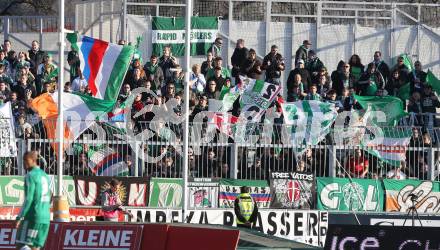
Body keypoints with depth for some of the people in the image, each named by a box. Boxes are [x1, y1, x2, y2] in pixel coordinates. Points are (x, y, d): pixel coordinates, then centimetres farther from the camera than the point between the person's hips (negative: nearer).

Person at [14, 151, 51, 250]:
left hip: (32, 216, -8)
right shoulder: (45, 176, 16)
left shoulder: (30, 176, -10)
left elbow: (28, 199, -17)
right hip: (45, 218, 8)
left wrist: (19, 217, -17)